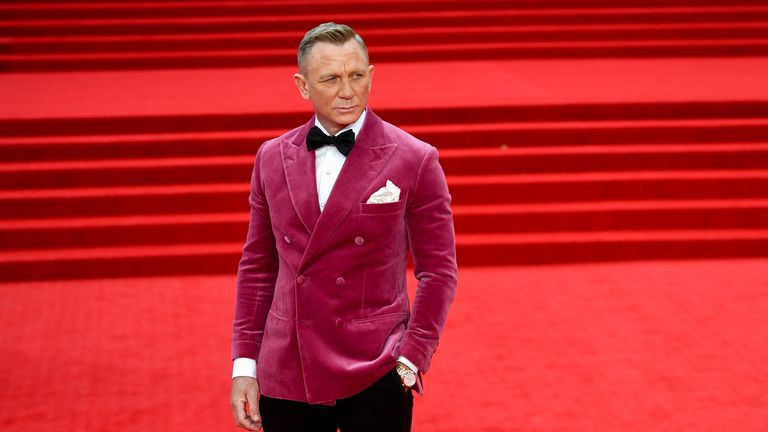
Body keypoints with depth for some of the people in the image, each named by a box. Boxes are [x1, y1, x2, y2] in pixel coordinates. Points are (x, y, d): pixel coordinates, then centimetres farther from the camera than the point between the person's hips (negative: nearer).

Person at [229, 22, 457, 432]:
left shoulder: (415, 161, -4)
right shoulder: (272, 158, 6)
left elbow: (438, 271, -2)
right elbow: (257, 267, 10)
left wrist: (410, 362, -9)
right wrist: (245, 365, 6)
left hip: (374, 380, -3)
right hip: (285, 379, 3)